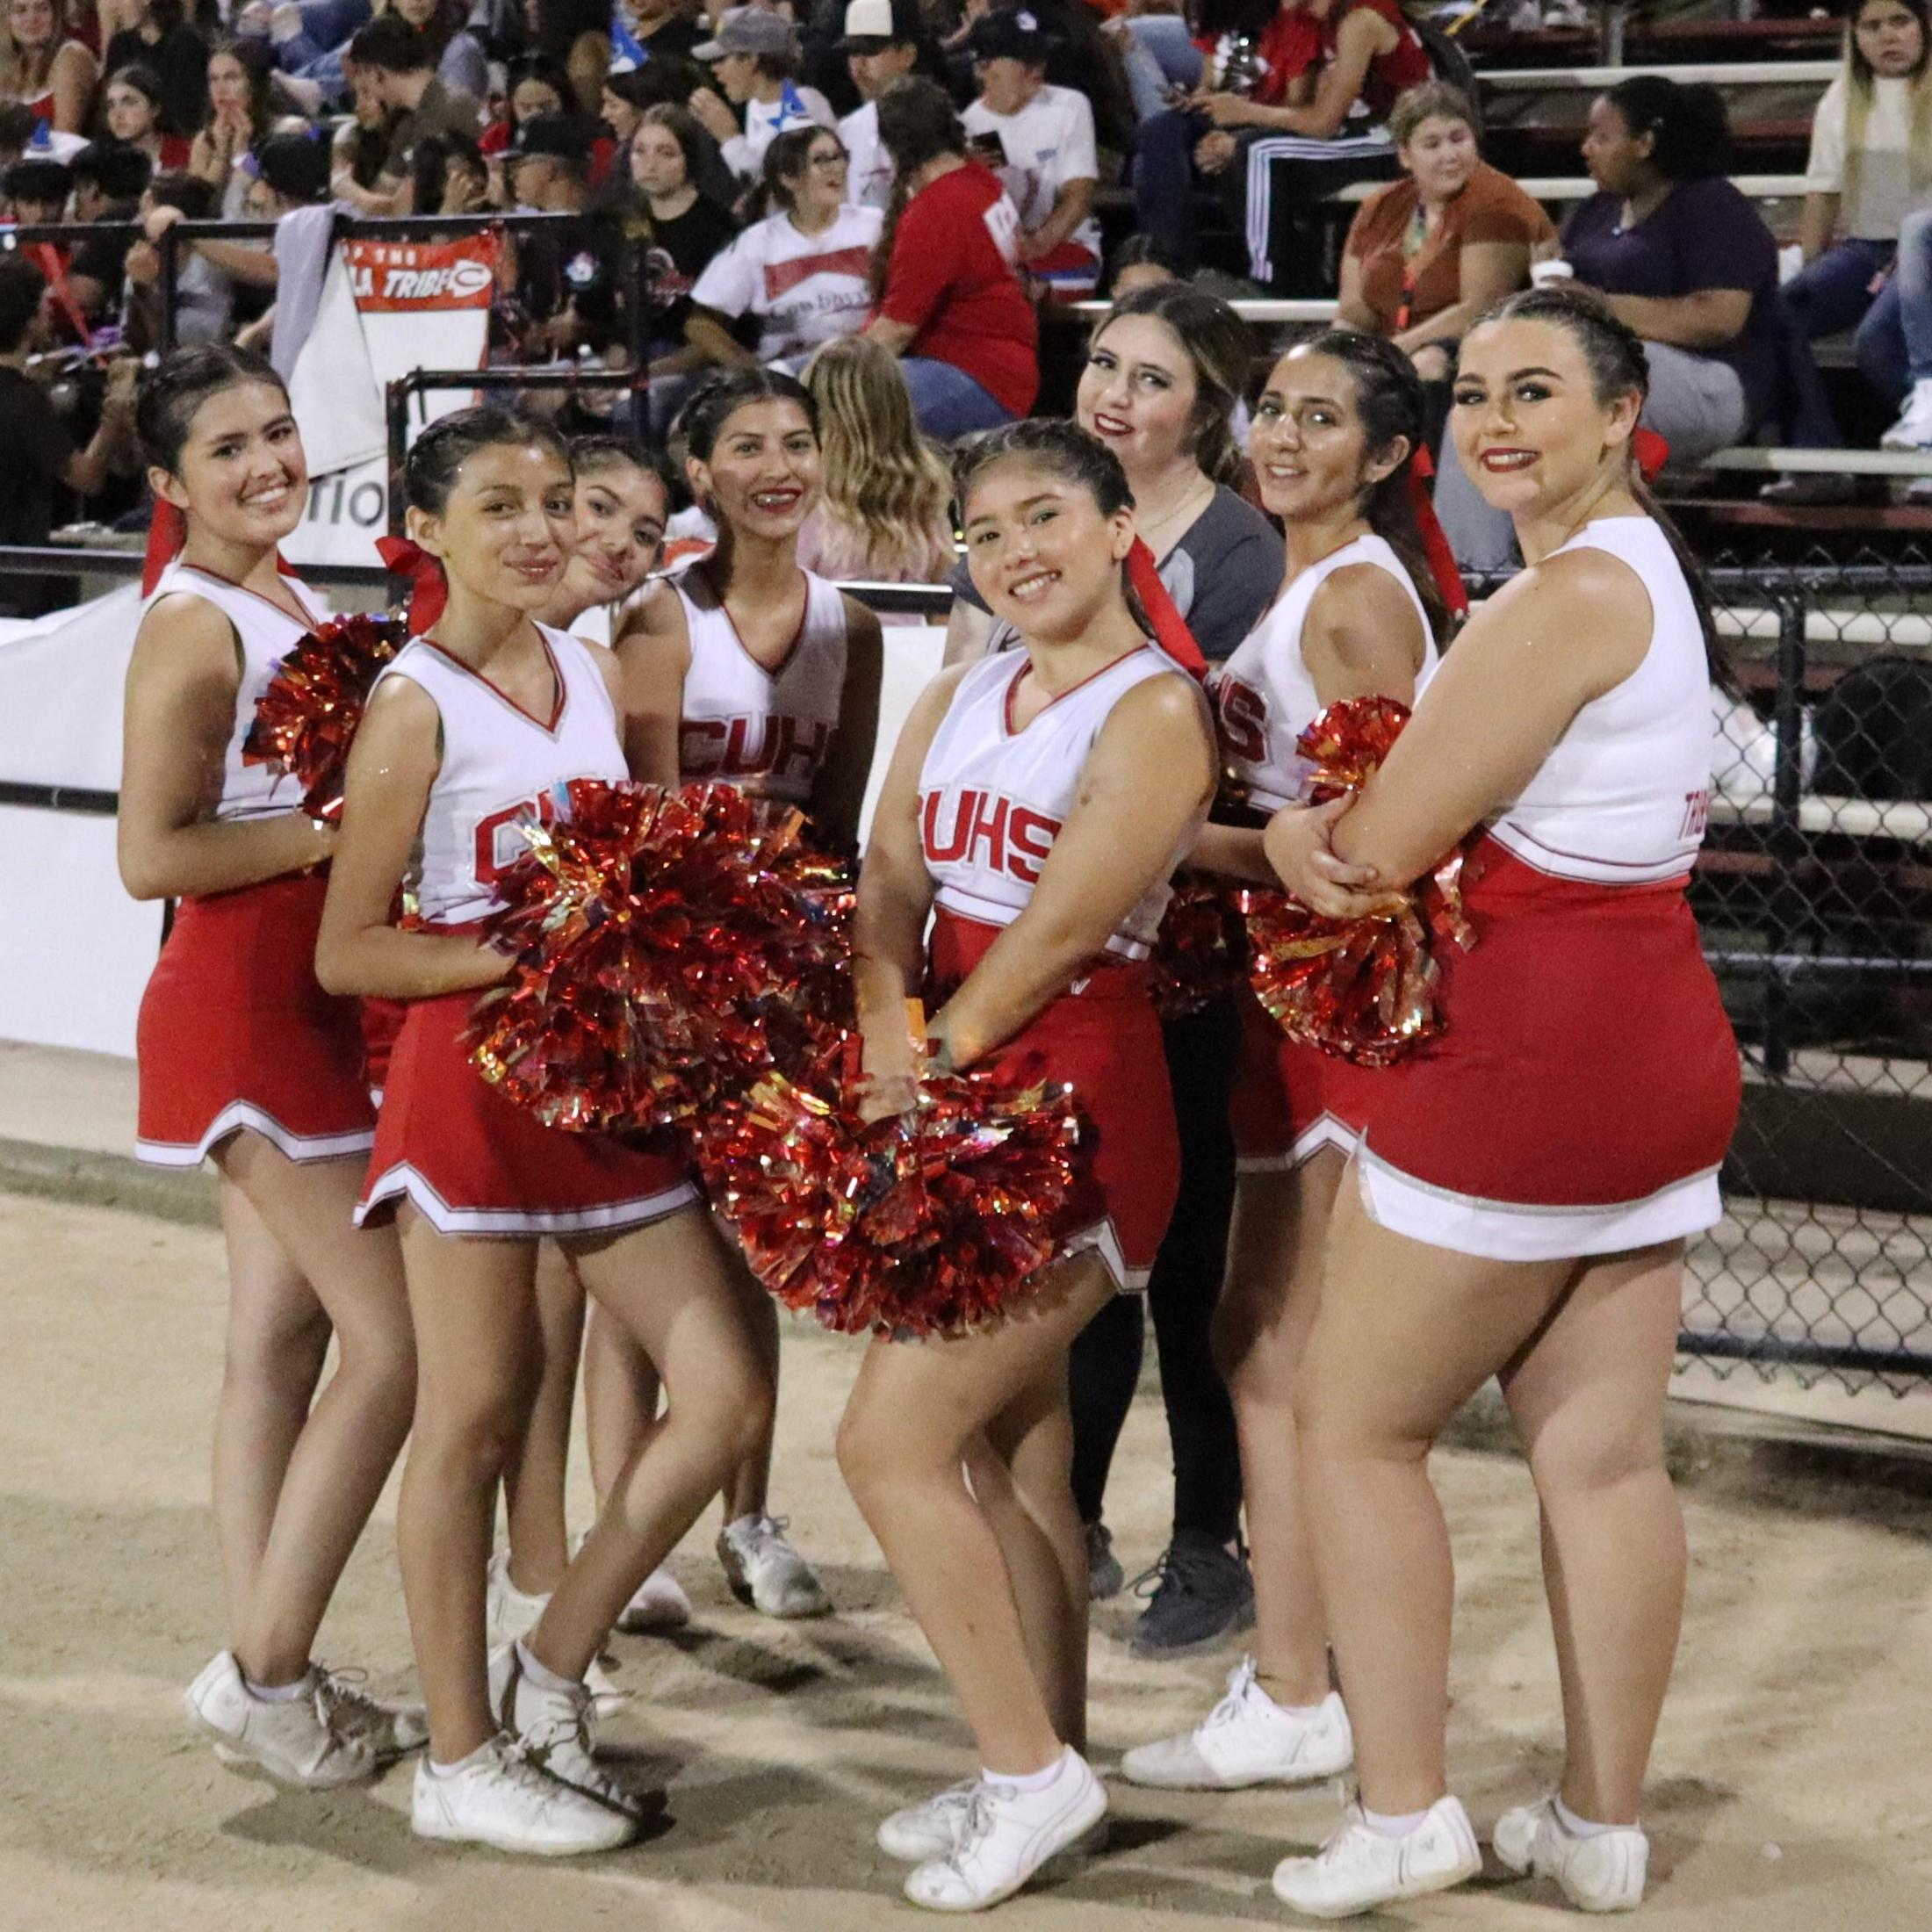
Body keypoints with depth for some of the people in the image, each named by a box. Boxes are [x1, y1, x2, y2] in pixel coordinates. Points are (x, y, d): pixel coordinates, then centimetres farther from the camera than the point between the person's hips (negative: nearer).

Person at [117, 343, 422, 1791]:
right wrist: (337, 828, -20)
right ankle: (266, 1672, 1)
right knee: (397, 1339, -8)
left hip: (308, 1004, 9)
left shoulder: (285, 597, 11)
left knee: (282, 1338, 11)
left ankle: (269, 1675, 18)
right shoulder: (193, 630, -16)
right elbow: (152, 856, -19)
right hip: (247, 1005, -9)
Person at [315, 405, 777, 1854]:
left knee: (728, 1392, 4)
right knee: (473, 1419, 2)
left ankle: (553, 1669, 21)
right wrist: (530, 956, -19)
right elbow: (348, 950, -10)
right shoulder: (415, 706, -9)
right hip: (473, 1071, -7)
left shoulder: (596, 676, 10)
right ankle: (463, 1762, 16)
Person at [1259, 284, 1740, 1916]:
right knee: (1602, 1457, 12)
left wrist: (1300, 835, 3)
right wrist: (1318, 831, -2)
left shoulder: (1571, 592, -17)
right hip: (1660, 1045, 9)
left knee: (1357, 1424, 3)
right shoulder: (1655, 572, 15)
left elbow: (1388, 844, -18)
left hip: (1523, 1054, -9)